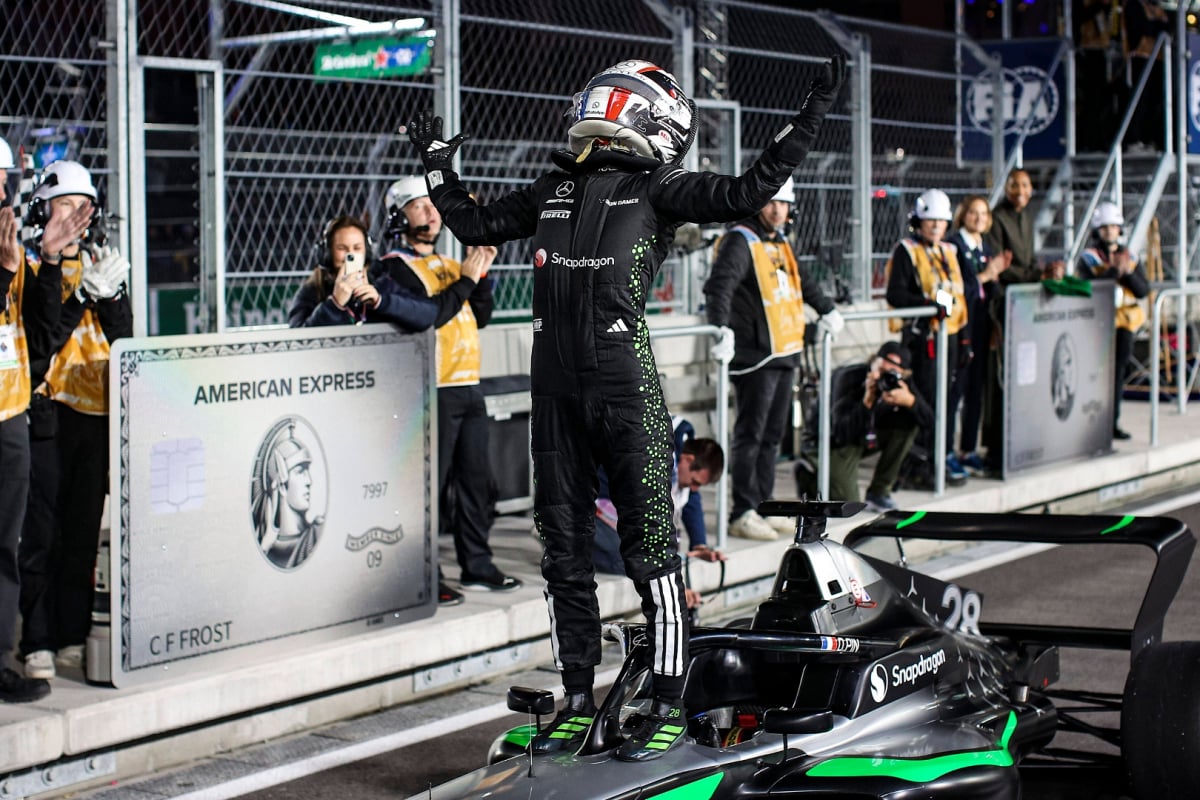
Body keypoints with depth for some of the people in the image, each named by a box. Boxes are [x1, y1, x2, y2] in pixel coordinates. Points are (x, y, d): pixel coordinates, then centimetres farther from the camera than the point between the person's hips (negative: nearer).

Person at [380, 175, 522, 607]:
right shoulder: (396, 266, -5)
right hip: (432, 391, -8)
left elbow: (481, 316, 15)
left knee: (476, 478, 12)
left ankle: (477, 567, 21)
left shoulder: (449, 264, 21)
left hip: (468, 386, 8)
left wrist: (482, 273, 2)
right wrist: (465, 281, -14)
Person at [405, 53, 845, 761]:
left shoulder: (657, 190, 3)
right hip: (556, 389, 6)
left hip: (625, 384, -5)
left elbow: (748, 193, -7)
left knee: (649, 546, -3)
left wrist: (812, 118, -9)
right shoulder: (554, 190, 18)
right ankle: (580, 701, 22)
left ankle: (669, 708, 5)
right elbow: (477, 226, 31)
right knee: (565, 550, 10)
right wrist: (439, 166, 34)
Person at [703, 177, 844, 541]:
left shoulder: (780, 244, 19)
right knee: (750, 436, -7)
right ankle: (742, 515, -3)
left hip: (785, 353, 9)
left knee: (773, 435, 11)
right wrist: (720, 326, -38)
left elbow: (802, 281, 36)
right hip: (754, 355, -9)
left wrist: (827, 309, 42)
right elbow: (720, 284, -25)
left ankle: (762, 505, 18)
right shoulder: (740, 241, -10)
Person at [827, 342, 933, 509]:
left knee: (910, 421, -19)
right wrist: (867, 401, -47)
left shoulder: (900, 382, -14)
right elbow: (843, 432, -36)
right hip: (841, 441, -5)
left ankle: (879, 490, -7)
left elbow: (928, 422, -23)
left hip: (872, 437, 5)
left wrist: (910, 401, -43)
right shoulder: (853, 378, -28)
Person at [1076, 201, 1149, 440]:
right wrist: (1114, 271, -21)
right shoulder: (1087, 259, -2)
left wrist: (1128, 273, -12)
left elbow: (1143, 291, 4)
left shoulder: (1130, 257, 11)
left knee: (1118, 373, 7)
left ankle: (1113, 422, 14)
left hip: (1125, 324, 5)